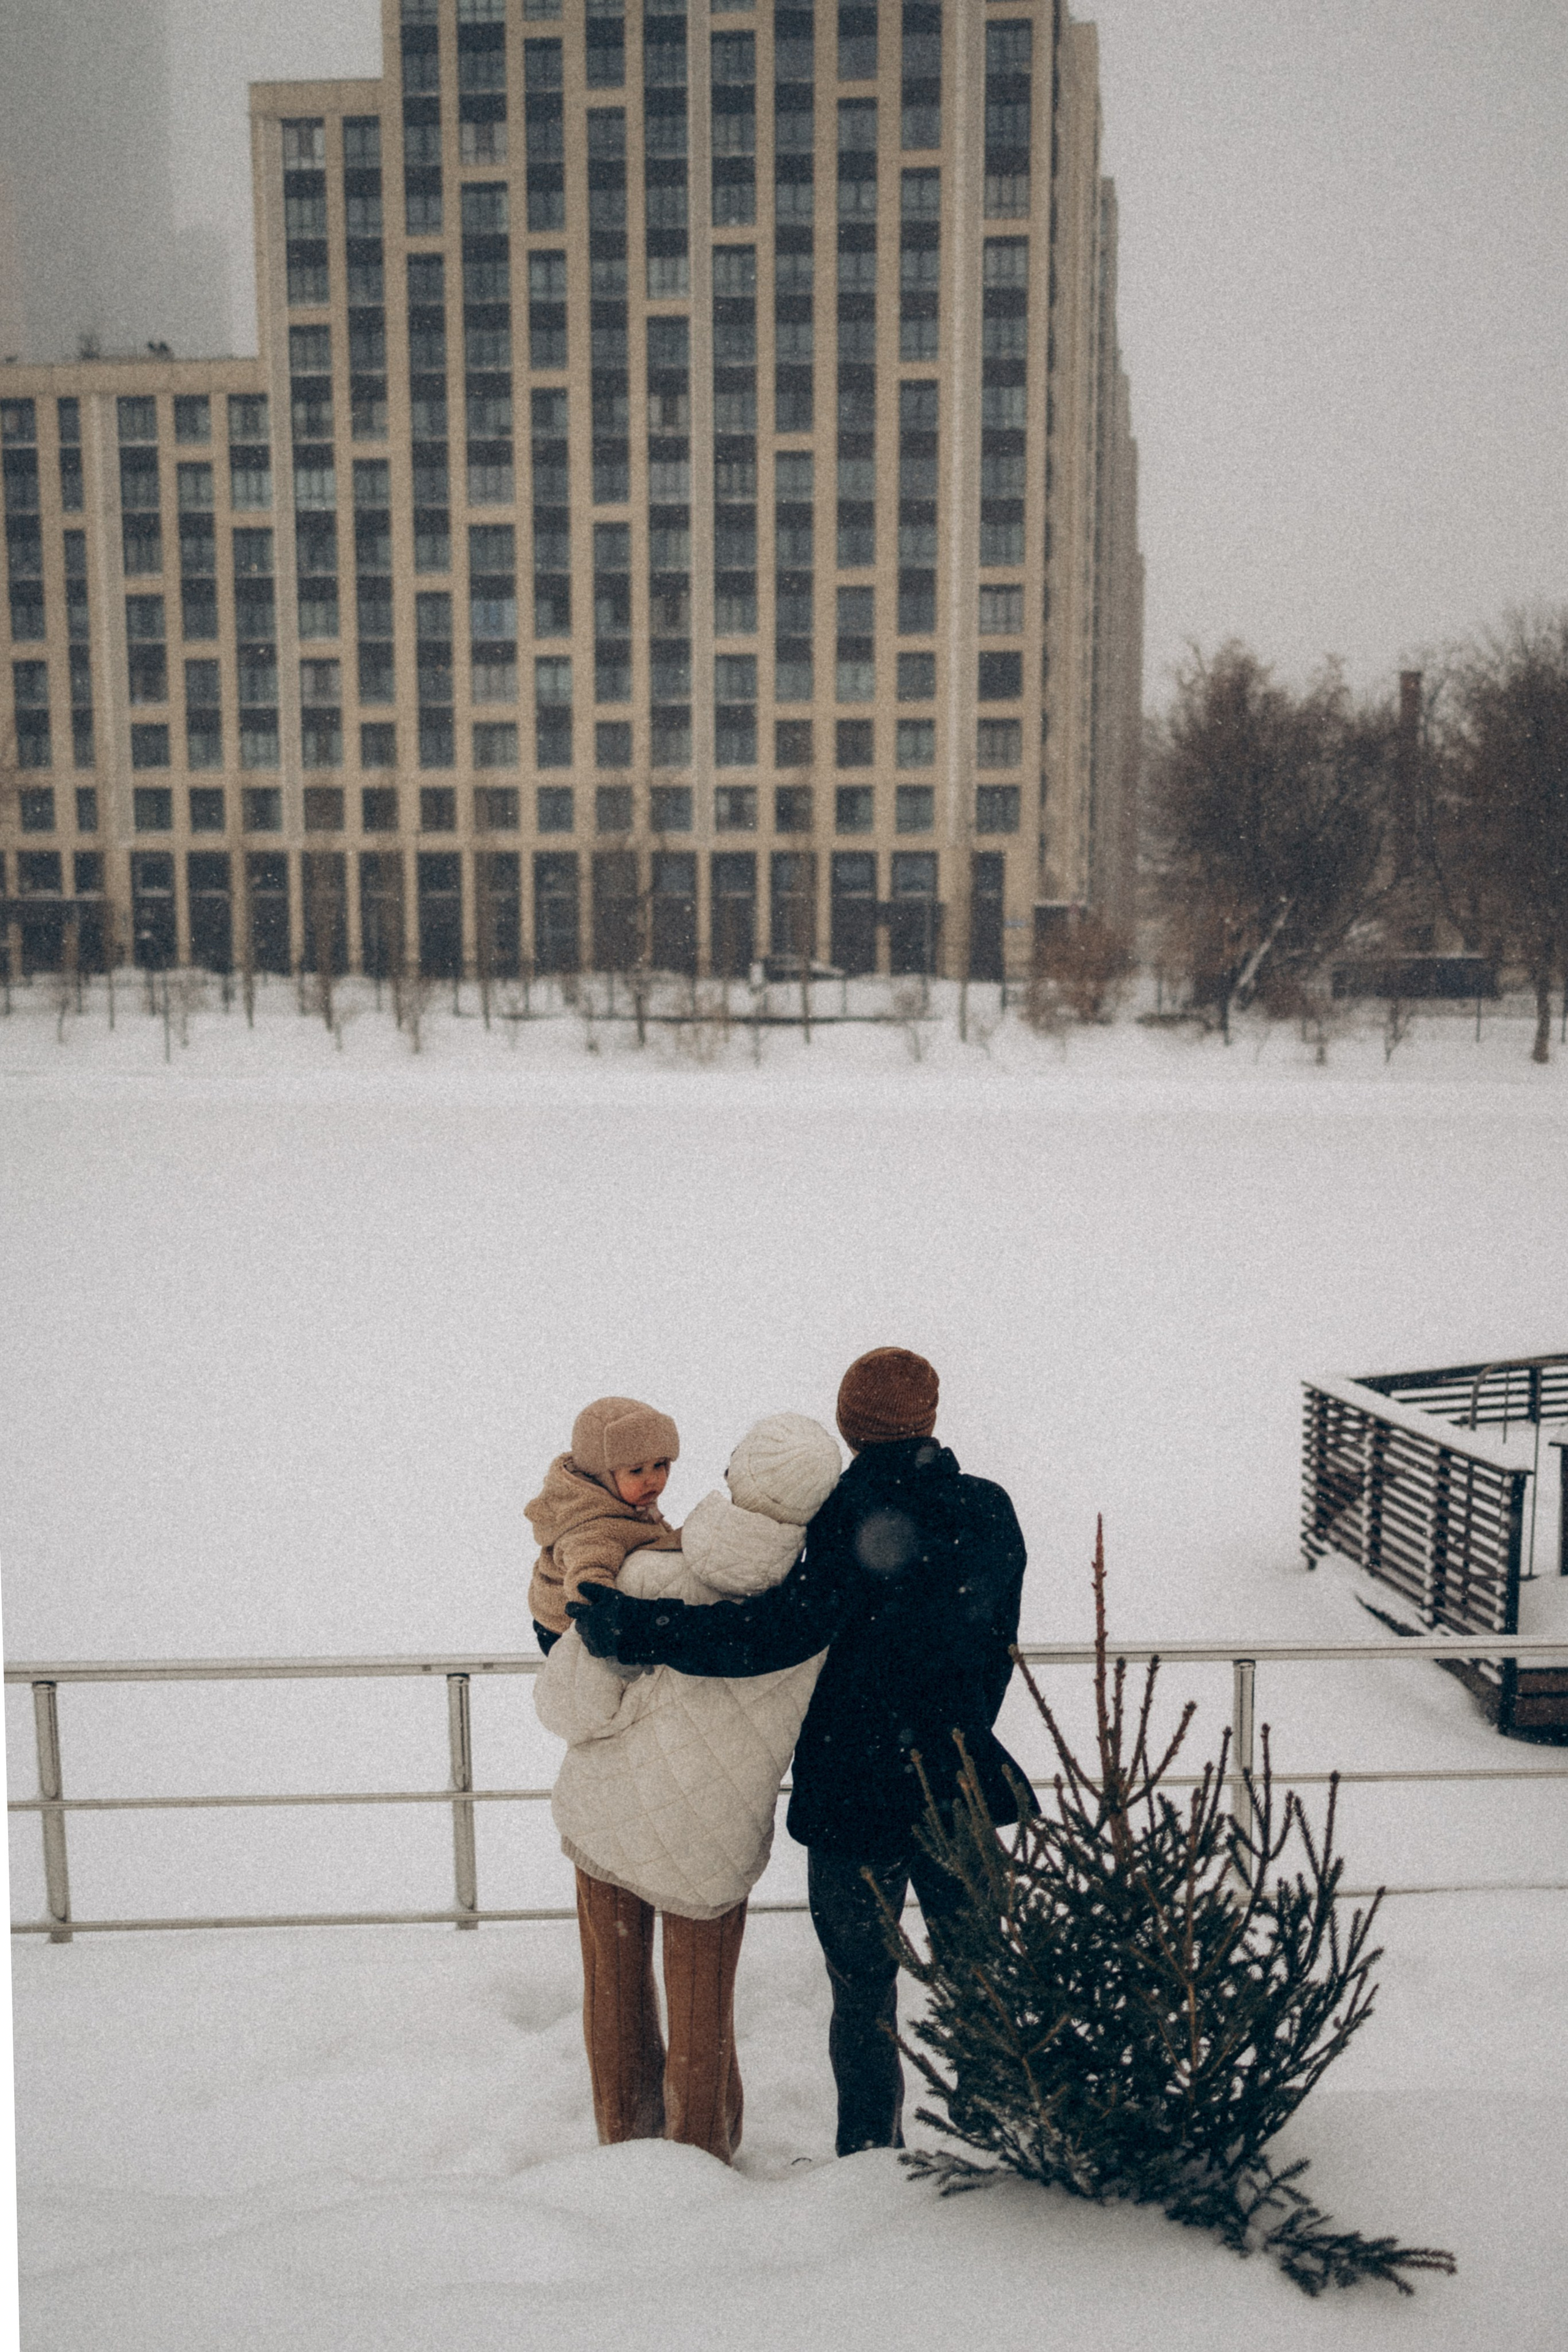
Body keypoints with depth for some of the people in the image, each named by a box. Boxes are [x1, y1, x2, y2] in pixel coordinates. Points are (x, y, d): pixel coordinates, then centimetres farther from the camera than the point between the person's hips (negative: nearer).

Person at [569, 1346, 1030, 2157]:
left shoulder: (855, 1516, -18)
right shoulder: (988, 1511, -1)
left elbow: (781, 1633, -28)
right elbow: (998, 1645, 9)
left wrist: (635, 1630, -26)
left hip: (855, 1796, -4)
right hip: (960, 1780, 5)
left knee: (862, 1996, 13)